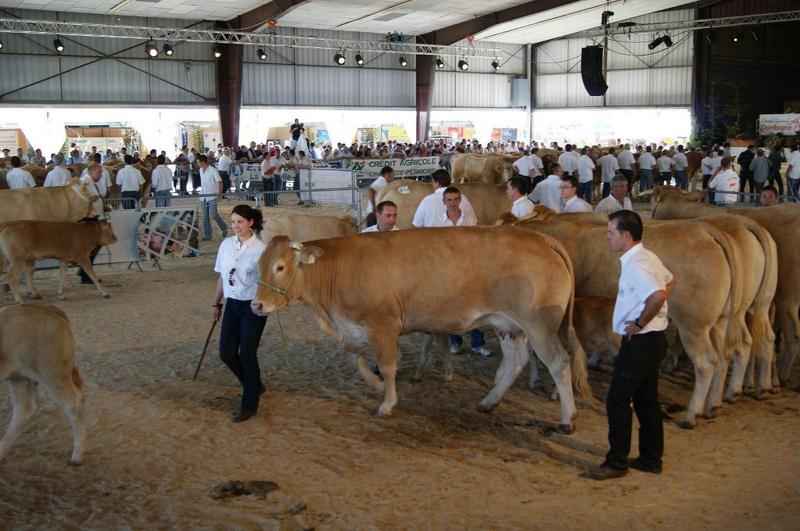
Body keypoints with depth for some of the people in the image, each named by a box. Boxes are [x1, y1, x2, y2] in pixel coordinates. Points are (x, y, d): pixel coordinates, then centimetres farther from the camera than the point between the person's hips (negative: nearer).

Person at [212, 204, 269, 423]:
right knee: (226, 353, 6)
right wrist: (216, 304, 18)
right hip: (232, 304, 6)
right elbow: (221, 277, 14)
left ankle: (249, 405, 15)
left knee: (247, 354, -2)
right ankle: (254, 385, 32)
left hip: (253, 306, -6)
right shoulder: (226, 245, 5)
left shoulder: (260, 249, -12)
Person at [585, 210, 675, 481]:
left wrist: (640, 323, -21)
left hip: (640, 341, -10)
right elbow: (669, 281, 26)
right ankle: (651, 459, 26)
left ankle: (616, 463, 6)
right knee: (646, 400, 16)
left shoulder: (636, 264, -21)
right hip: (651, 339, 10)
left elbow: (658, 295, -36)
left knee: (617, 401, -2)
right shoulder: (648, 257, 10)